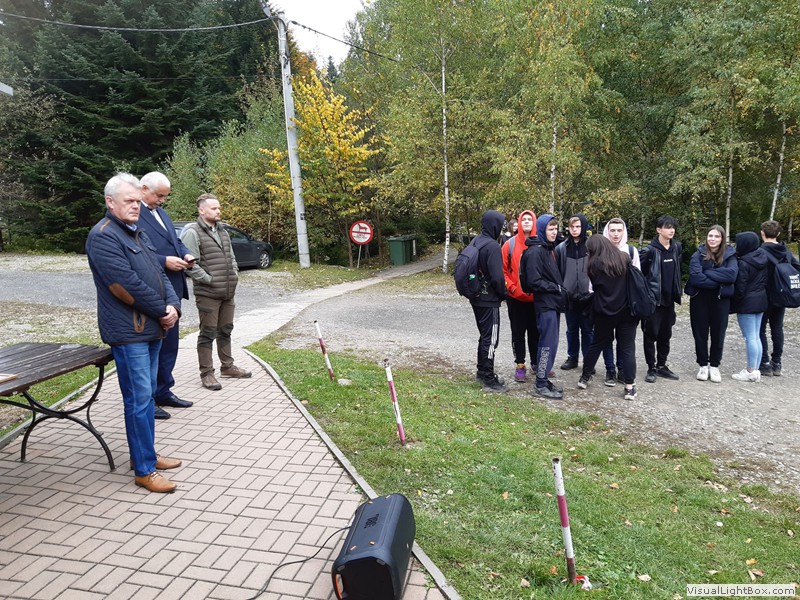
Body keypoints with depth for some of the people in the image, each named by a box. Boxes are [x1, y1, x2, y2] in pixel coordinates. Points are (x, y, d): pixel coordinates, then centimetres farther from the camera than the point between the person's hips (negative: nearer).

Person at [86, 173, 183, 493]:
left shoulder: (137, 233, 17)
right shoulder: (103, 236, -12)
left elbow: (159, 274, 14)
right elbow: (126, 284, -20)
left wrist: (173, 306, -4)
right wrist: (162, 311, -11)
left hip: (151, 328, 9)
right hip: (128, 332, -9)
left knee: (146, 394, 15)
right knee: (139, 399, -4)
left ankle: (144, 454, 28)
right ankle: (144, 469, 5)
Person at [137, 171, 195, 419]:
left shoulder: (162, 213, 16)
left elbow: (175, 240, 22)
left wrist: (185, 253, 2)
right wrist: (165, 261, -22)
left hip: (172, 289, 9)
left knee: (169, 344, 17)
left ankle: (163, 391, 30)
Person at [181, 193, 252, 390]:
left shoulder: (222, 231, 14)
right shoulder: (192, 232, -11)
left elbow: (231, 257, 22)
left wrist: (234, 275, 8)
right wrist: (209, 280, -16)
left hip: (228, 292, 8)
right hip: (208, 293, -7)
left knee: (225, 331, 17)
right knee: (208, 334, 0)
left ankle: (227, 366, 29)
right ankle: (206, 374, 10)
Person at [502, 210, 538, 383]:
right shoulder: (510, 245, -3)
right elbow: (502, 270, -3)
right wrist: (512, 288, -12)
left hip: (536, 297, 1)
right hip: (516, 298, -1)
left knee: (535, 331, 14)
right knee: (518, 332, 7)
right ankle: (520, 365, 17)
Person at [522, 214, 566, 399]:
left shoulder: (549, 249, 16)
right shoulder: (535, 251, -14)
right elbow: (534, 281, -19)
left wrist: (561, 290, 7)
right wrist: (556, 288, -12)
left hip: (554, 302, 9)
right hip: (545, 303, -9)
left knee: (549, 342, 12)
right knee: (548, 343, -7)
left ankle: (544, 379, 20)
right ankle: (541, 385, 1)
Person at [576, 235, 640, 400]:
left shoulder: (594, 265, -6)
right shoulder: (625, 258, -1)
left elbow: (595, 286, 4)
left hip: (604, 311, 0)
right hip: (627, 309, 1)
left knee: (597, 343, 15)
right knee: (627, 347, 5)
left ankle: (584, 378, 25)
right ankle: (630, 387, 5)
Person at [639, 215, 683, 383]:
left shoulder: (677, 247, 5)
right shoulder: (650, 250, -13)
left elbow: (677, 269, 17)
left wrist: (677, 290, 15)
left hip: (669, 298, 6)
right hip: (653, 298, -6)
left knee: (665, 334, 13)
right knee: (651, 334, 1)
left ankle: (662, 366, 25)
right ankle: (651, 368, 11)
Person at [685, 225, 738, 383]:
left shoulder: (729, 255, 2)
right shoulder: (698, 255, -3)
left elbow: (732, 274, -17)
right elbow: (696, 277, -18)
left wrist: (708, 272, -18)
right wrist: (719, 282, -15)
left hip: (721, 300, 1)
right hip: (700, 299, -1)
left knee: (718, 334, 9)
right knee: (700, 334, 7)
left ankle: (714, 365, 24)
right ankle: (703, 365, 22)